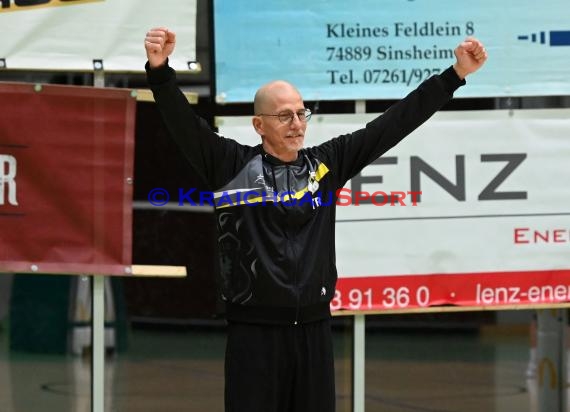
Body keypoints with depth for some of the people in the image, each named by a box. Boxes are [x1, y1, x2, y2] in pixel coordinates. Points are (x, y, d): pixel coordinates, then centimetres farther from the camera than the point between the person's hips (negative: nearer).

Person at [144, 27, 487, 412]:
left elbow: (394, 123, 8)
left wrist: (455, 75, 6)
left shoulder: (327, 163, 8)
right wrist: (160, 70, -30)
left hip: (314, 329, 4)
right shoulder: (234, 165, -1)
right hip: (255, 331, -4)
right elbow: (184, 122, -12)